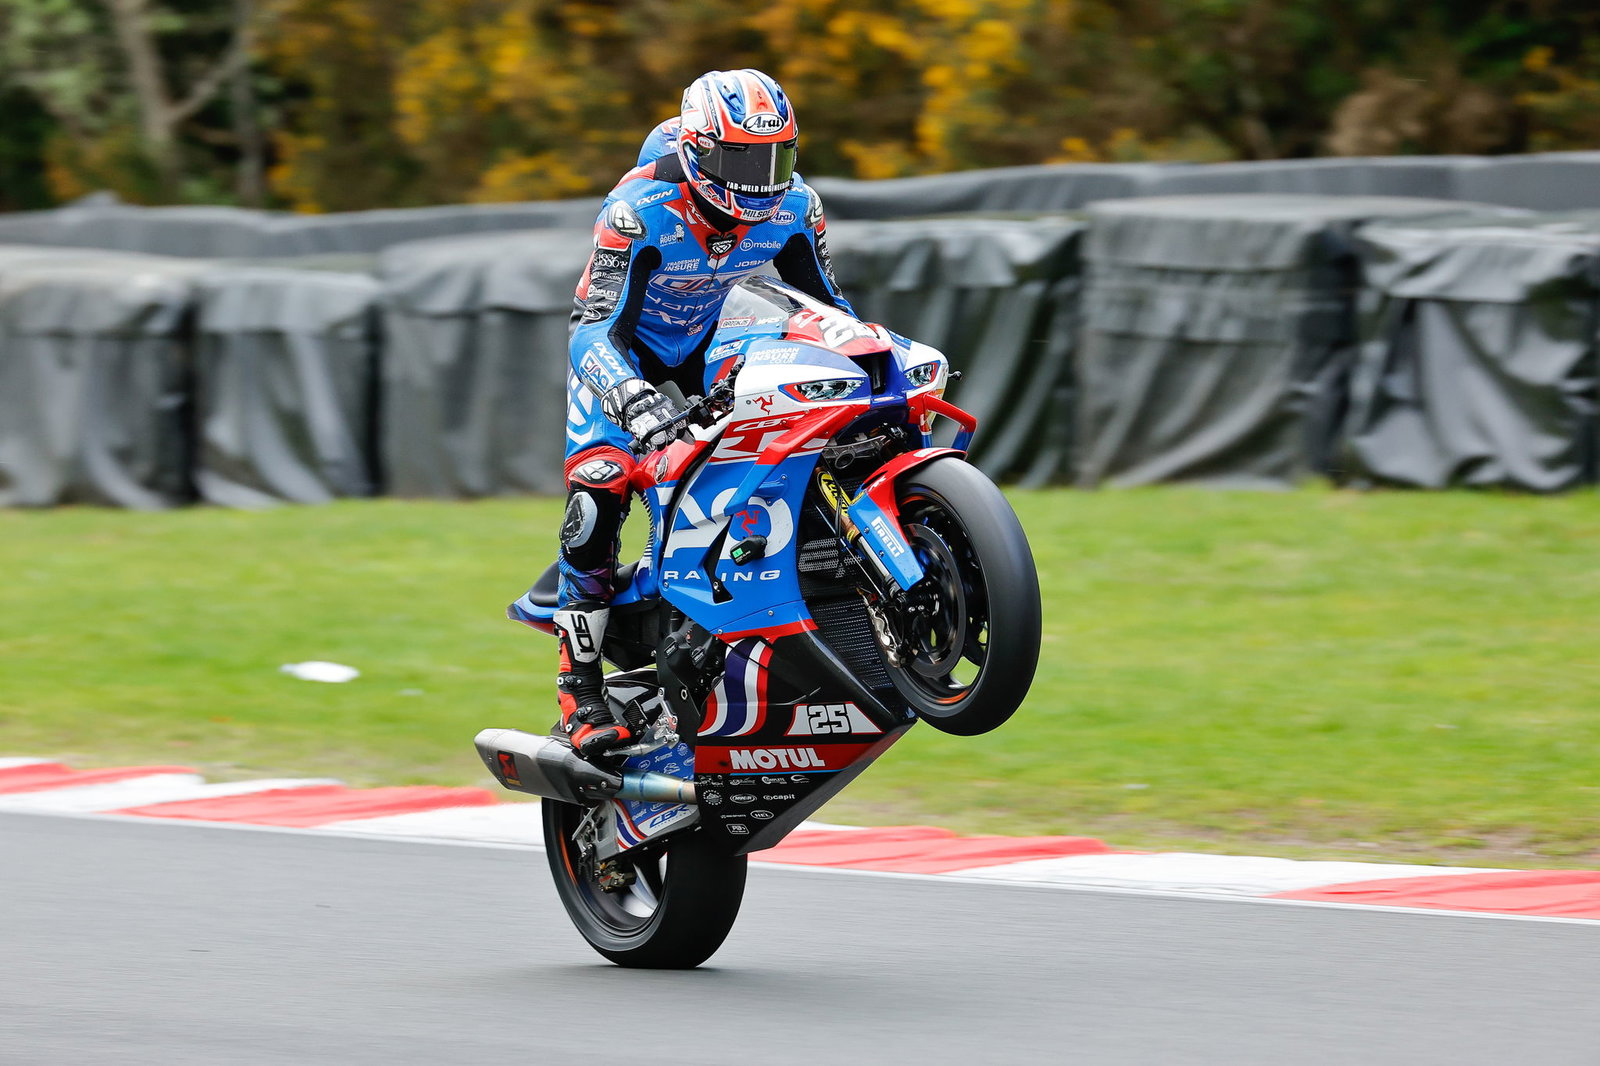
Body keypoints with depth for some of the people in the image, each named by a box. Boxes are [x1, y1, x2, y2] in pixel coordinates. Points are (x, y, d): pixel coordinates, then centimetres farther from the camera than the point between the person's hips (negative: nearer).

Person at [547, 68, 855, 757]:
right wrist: (632, 397, -56)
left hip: (706, 337, 5)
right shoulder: (641, 209, -34)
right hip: (622, 342, -5)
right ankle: (580, 688, -20)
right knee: (598, 488, -24)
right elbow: (595, 328, -38)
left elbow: (827, 304, -2)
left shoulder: (793, 208, -18)